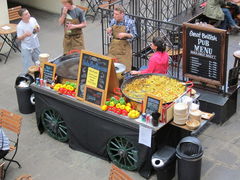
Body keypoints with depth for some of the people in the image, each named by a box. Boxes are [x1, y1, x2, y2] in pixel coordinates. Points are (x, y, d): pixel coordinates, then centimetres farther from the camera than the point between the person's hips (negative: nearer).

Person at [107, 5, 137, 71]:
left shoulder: (130, 22, -11)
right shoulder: (113, 21, 2)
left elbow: (134, 35, -6)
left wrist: (125, 35, -23)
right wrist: (109, 31, -8)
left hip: (124, 48, -4)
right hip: (114, 46, 4)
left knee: (125, 68, 0)